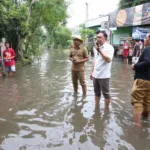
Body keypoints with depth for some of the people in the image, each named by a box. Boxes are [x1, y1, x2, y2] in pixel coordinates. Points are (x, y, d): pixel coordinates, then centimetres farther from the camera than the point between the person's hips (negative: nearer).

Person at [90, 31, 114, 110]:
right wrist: (92, 72, 17)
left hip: (104, 75, -7)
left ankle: (106, 109, 19)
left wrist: (100, 51, -29)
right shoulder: (97, 47, 13)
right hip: (95, 75, 8)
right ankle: (96, 107, 31)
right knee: (97, 92, 17)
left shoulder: (109, 47, -11)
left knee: (105, 93, 5)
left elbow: (108, 59, -26)